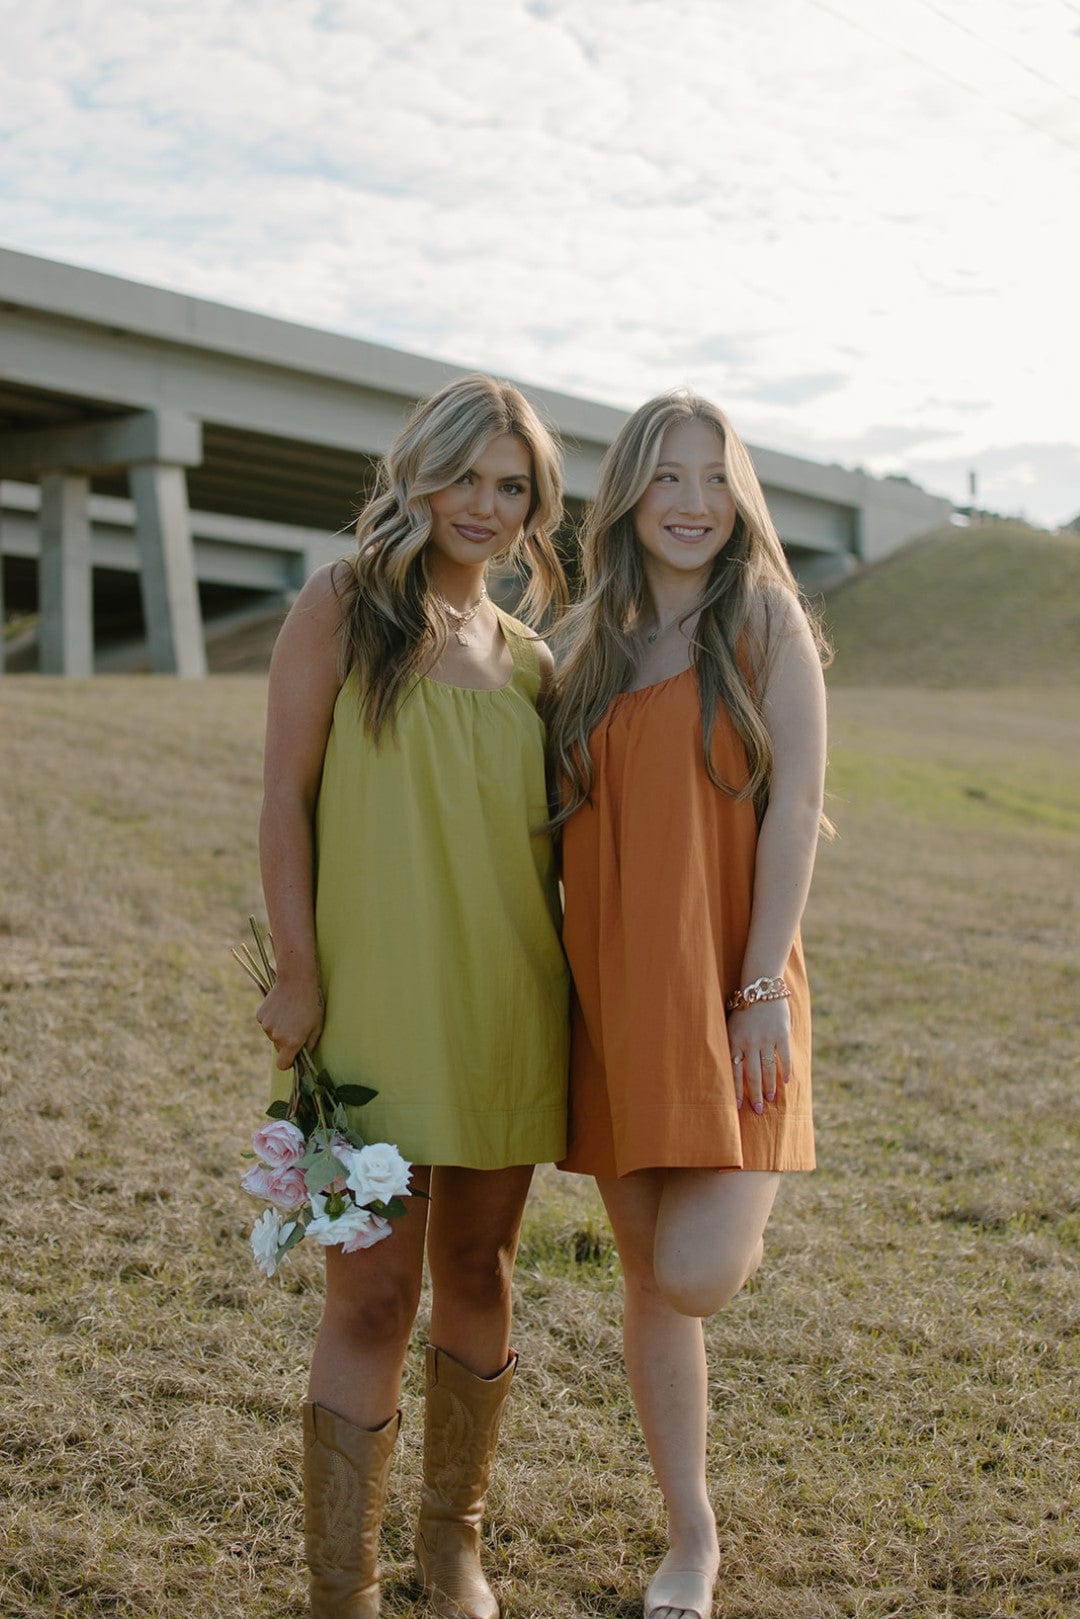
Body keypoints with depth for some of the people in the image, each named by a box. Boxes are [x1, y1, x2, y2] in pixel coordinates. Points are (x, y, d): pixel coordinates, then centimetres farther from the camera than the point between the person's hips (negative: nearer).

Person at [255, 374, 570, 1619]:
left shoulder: (527, 660, 12)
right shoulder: (342, 608, -1)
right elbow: (284, 798, -5)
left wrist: (560, 980, 10)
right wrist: (298, 974, -11)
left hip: (504, 1004, 5)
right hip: (374, 1005, -5)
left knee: (477, 1272, 13)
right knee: (373, 1296, -4)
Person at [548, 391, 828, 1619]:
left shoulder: (766, 623, -2)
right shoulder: (592, 646, 10)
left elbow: (793, 812, -8)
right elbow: (565, 827, 12)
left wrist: (763, 987, -14)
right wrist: (557, 993, 6)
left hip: (725, 996, -4)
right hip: (613, 998, 4)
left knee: (695, 1277, -16)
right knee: (646, 1279, 9)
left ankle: (740, 1224, 20)